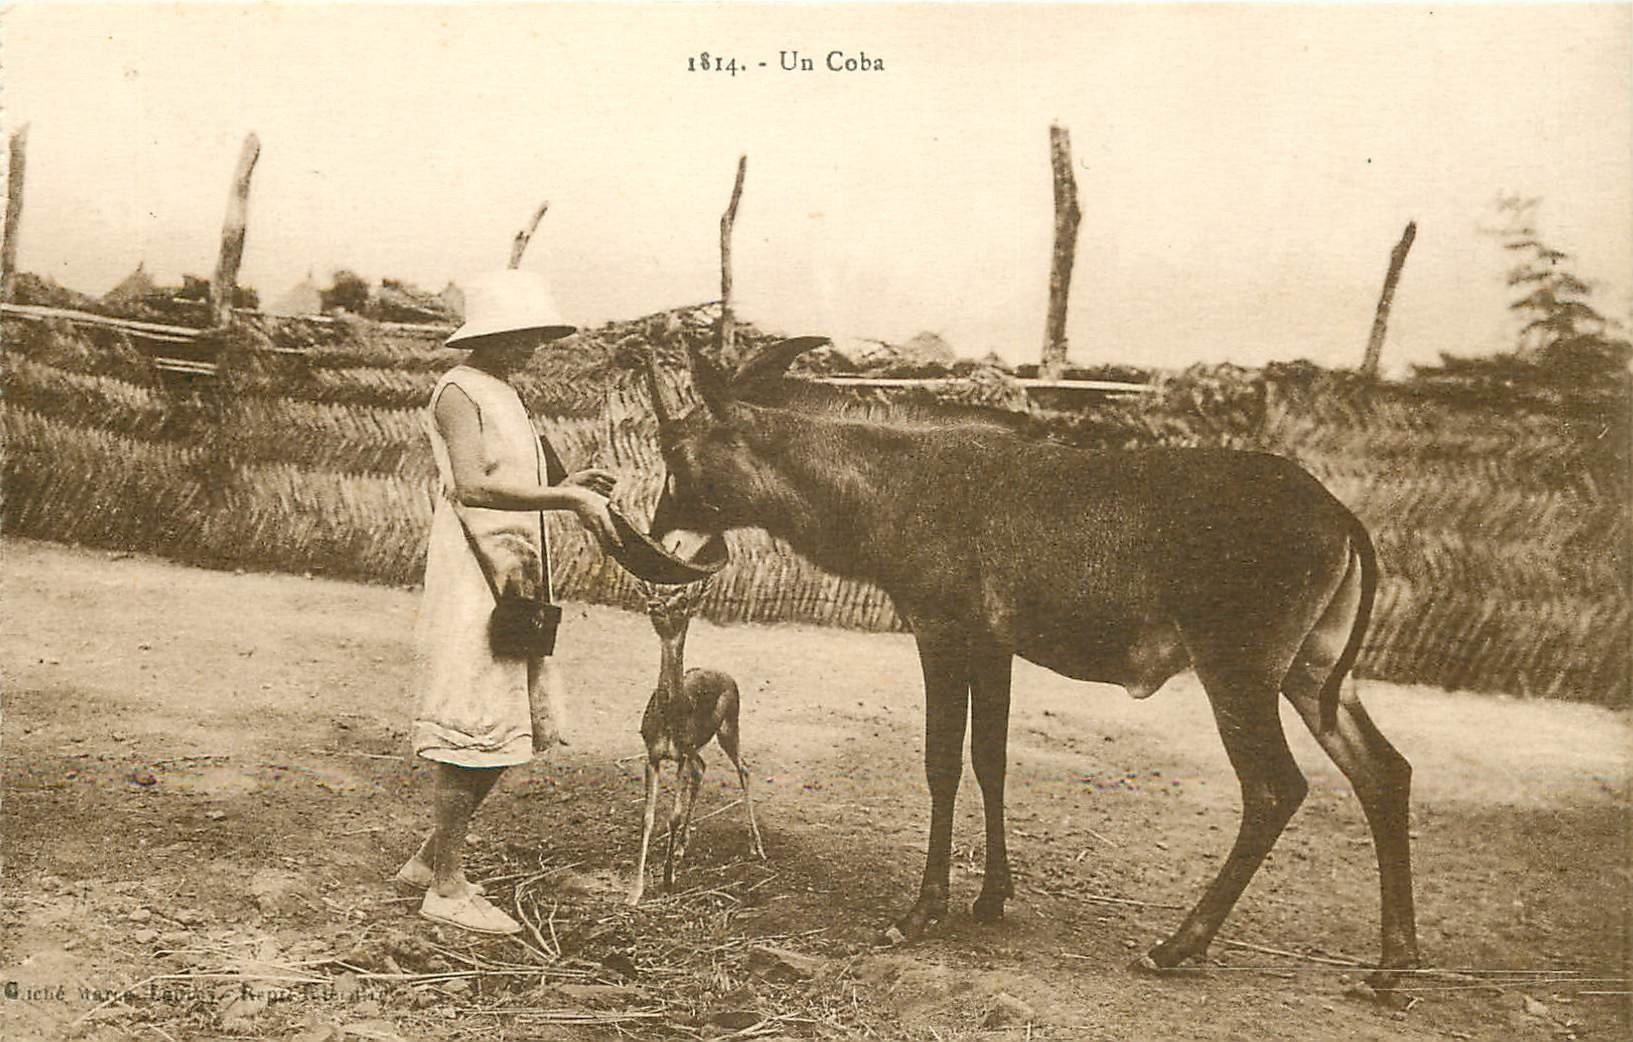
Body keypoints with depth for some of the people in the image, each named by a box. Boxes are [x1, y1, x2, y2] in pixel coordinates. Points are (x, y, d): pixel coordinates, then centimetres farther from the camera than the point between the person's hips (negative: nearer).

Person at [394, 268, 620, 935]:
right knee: (474, 733, -4)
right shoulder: (459, 393, -10)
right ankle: (447, 888, 7)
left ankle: (429, 860, 24)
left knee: (516, 730, 12)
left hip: (512, 584, 10)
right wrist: (568, 498, -25)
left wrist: (567, 490, 9)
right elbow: (471, 487, -24)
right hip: (472, 585, -10)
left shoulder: (505, 397, 19)